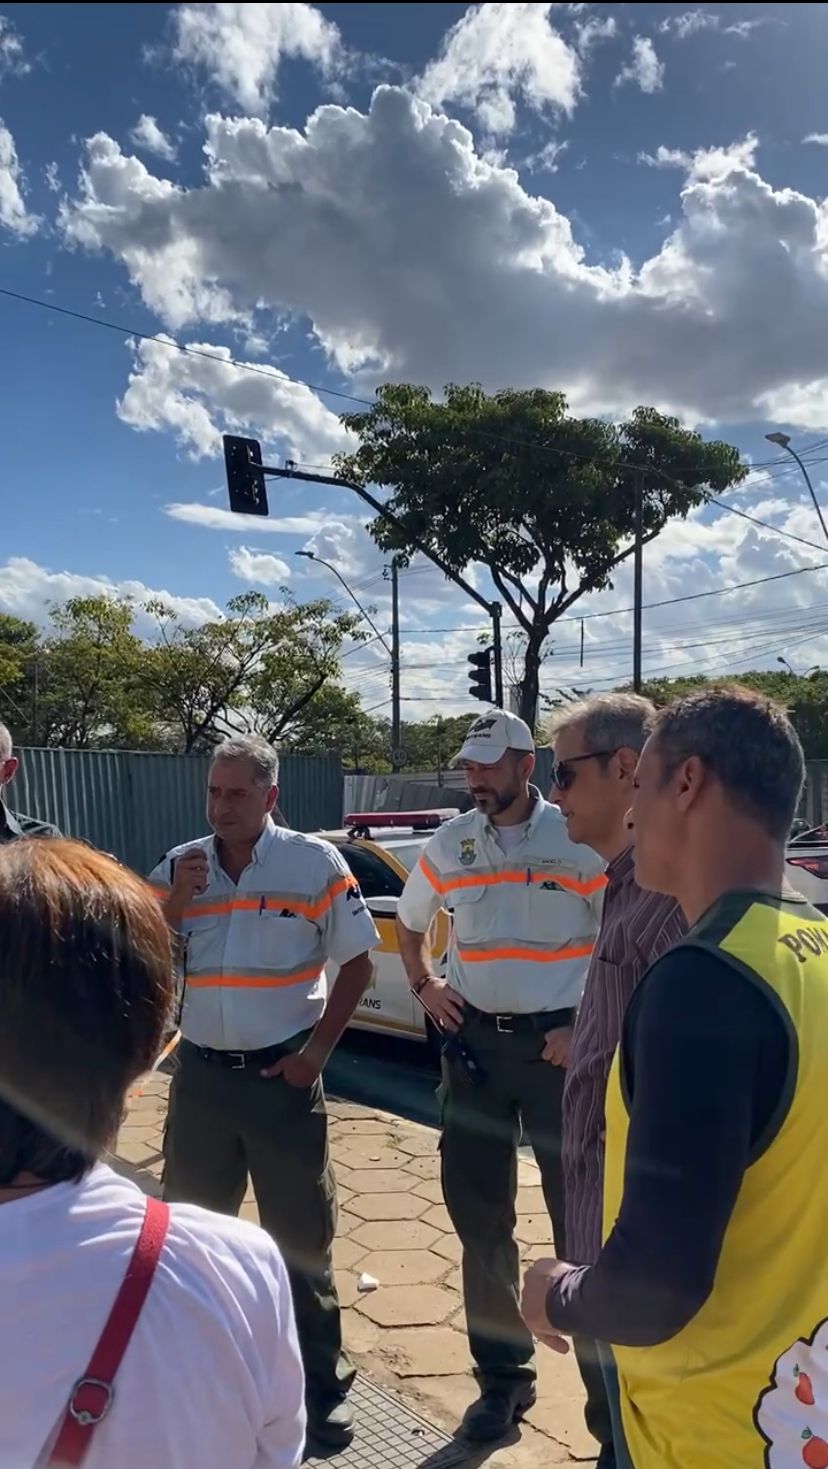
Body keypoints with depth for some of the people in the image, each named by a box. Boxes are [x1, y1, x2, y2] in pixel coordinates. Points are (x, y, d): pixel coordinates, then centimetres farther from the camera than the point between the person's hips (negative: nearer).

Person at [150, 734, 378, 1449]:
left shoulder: (315, 863, -8)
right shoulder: (178, 866, 1)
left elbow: (357, 962, -3)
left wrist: (318, 1051, -8)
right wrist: (175, 903, -14)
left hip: (281, 1073, -3)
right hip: (200, 1073, 4)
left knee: (302, 1236, 8)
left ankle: (323, 1387, 25)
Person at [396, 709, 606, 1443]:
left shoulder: (579, 840, -8)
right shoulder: (451, 843, 4)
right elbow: (410, 923, 20)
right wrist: (424, 985, 5)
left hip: (557, 1044, -4)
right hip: (475, 1043, 4)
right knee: (480, 1213, 12)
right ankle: (503, 1374, 30)